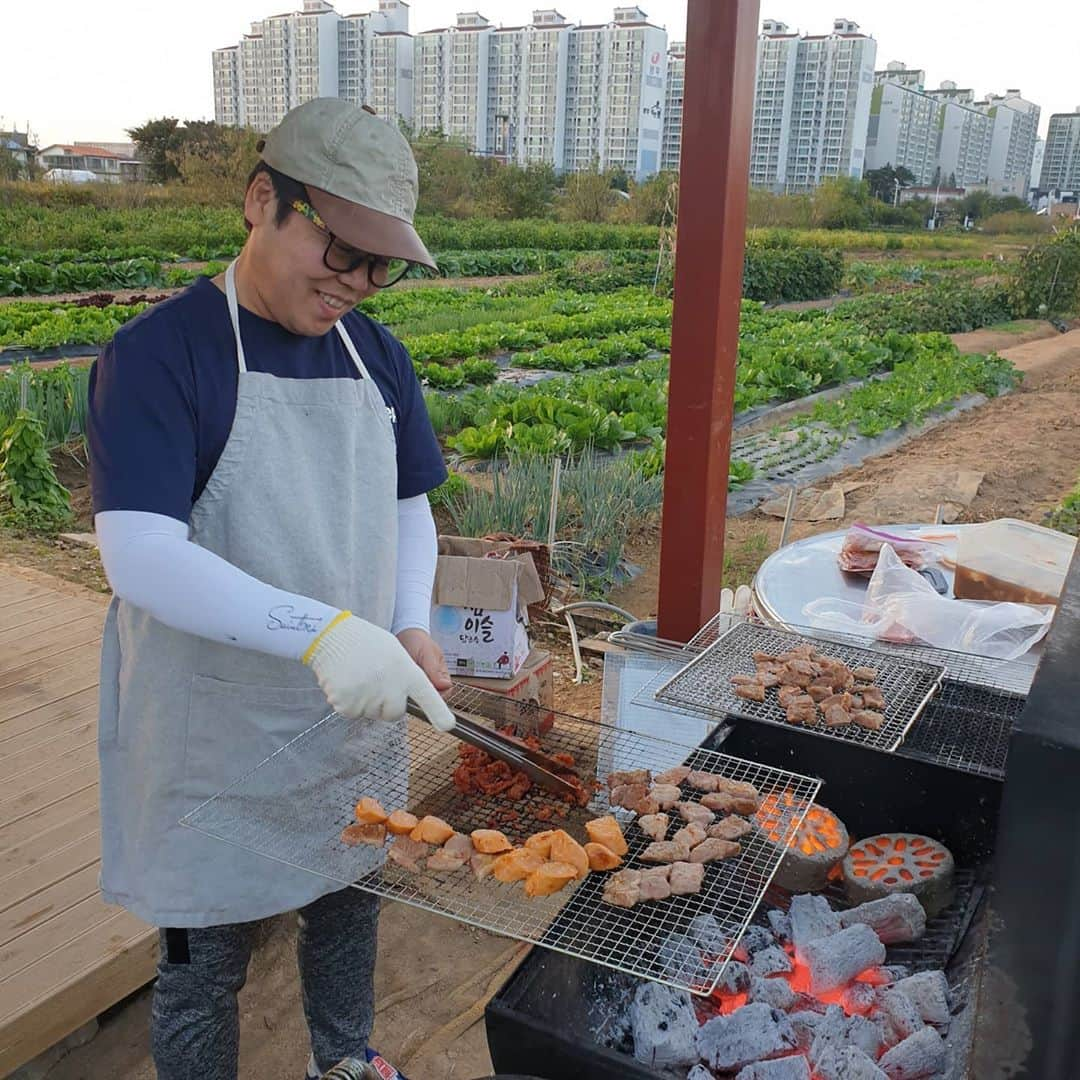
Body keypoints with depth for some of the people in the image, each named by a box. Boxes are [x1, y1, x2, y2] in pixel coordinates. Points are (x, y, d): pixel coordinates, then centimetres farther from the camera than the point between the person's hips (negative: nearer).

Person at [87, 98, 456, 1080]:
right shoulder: (159, 355, -17)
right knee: (205, 962, 14)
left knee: (351, 908, 25)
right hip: (214, 733, -5)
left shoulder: (379, 357, 2)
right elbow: (140, 558, -27)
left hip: (356, 716, 6)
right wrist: (321, 631, -38)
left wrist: (410, 628, -6)